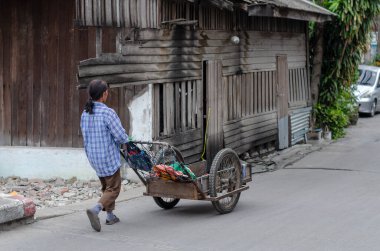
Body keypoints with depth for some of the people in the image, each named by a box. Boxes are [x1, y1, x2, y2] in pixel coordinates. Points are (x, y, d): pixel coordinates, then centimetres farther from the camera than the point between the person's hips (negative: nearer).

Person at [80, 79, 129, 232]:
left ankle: (110, 216, 27)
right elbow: (122, 137, -20)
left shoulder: (85, 114, 1)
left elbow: (86, 136, 10)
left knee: (106, 186, 22)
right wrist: (123, 140, 4)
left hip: (93, 157, 7)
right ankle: (96, 209, -18)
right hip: (108, 158, -7)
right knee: (113, 188, 3)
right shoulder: (108, 113, -21)